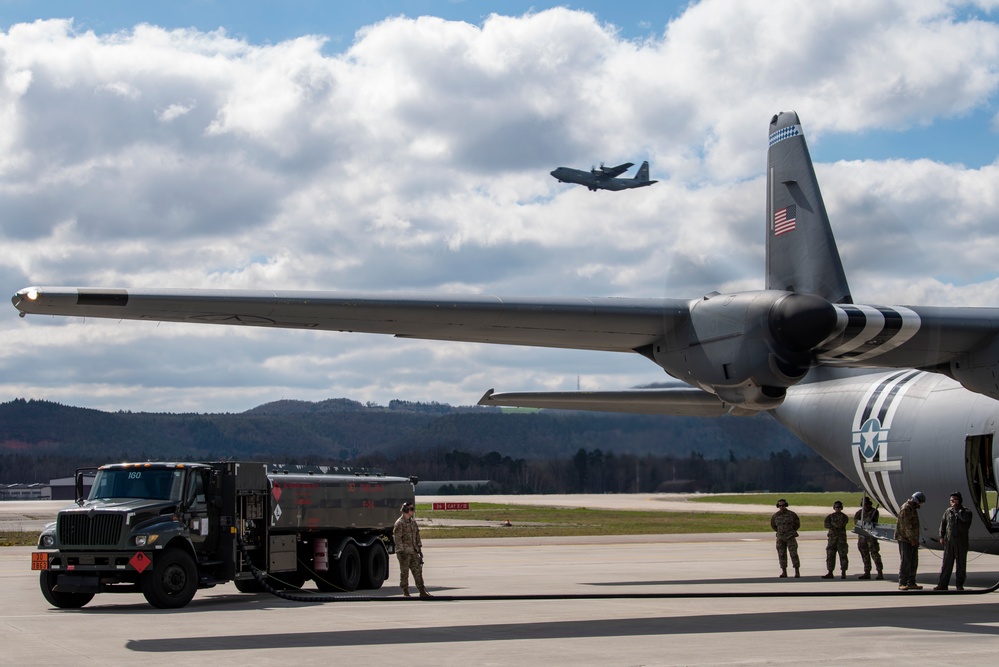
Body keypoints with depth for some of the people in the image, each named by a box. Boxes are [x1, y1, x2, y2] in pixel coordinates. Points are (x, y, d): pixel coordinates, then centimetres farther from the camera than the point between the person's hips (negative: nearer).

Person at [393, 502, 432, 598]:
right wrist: (401, 551, -19)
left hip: (413, 552, 7)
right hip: (404, 552, -7)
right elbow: (397, 538, -14)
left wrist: (419, 549, 17)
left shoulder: (413, 522, 14)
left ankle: (422, 592, 6)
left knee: (418, 571, 5)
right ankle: (406, 593, 6)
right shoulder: (399, 523, -10)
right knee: (404, 572, 0)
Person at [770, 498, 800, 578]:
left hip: (790, 537, -3)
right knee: (782, 555, 3)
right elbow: (773, 525, 21)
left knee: (794, 554, -8)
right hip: (780, 538, 3)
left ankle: (797, 572, -4)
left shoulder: (791, 514, -5)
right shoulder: (775, 516, 2)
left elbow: (797, 524, 8)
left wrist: (791, 531, 4)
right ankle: (784, 573, 9)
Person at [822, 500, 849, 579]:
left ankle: (843, 573, 0)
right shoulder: (830, 516, 13)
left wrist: (832, 523, -3)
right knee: (830, 555, 1)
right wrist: (836, 526, -12)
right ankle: (830, 573, 4)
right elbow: (826, 524, -4)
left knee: (843, 556, -4)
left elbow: (841, 524, -13)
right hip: (831, 538, 3)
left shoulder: (844, 517, 5)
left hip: (841, 539, -3)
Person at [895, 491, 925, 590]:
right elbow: (906, 525, -19)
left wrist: (916, 539, 19)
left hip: (912, 540, 10)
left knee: (914, 562, 11)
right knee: (905, 562, -9)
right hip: (905, 540, -10)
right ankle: (902, 584, -8)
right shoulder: (906, 509, -14)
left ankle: (911, 583, 16)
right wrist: (912, 539, -20)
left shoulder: (913, 509, 19)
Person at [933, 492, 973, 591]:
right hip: (949, 541, 3)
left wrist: (957, 509, -14)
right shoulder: (948, 511, 10)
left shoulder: (966, 511, 0)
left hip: (961, 541, -2)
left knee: (961, 563, 3)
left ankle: (960, 585, 11)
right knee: (946, 562, 1)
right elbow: (943, 523, 13)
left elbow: (965, 518, -23)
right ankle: (942, 584, 3)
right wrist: (941, 536, 5)